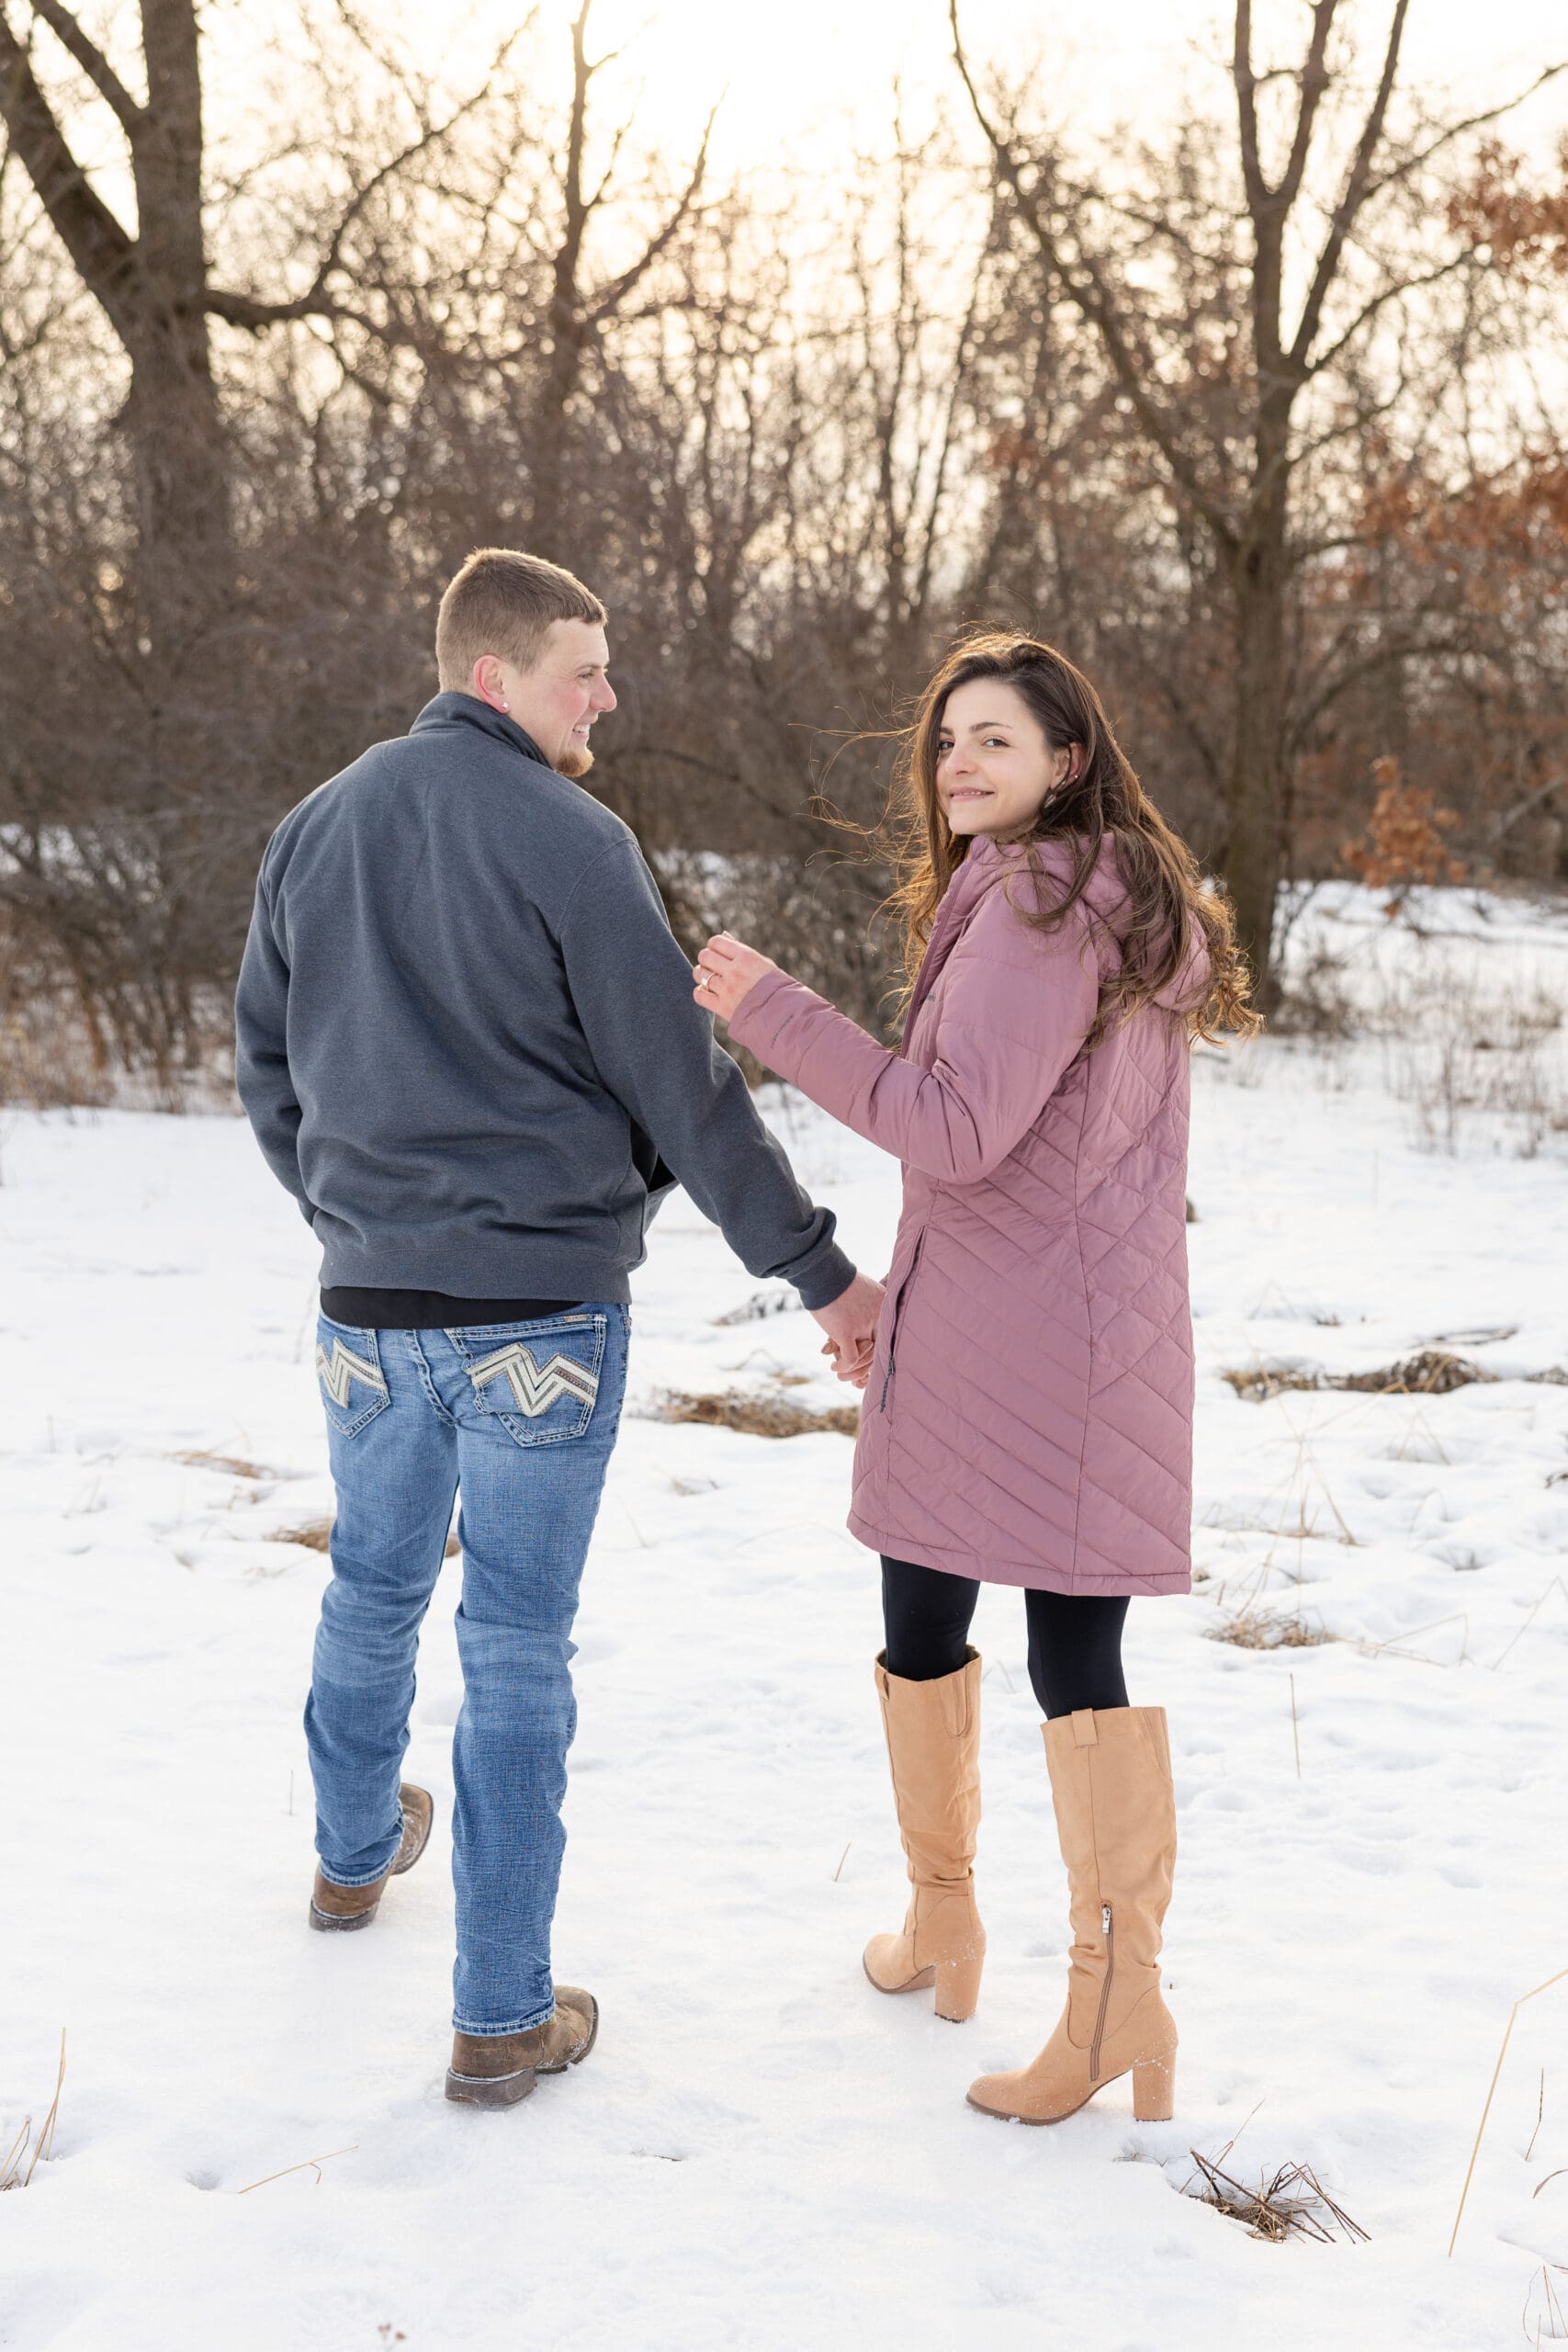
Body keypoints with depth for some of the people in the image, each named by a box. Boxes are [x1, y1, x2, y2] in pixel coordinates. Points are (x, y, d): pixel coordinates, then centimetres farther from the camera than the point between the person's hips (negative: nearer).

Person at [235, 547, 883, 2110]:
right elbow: (684, 1089, -14)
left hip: (368, 1303, 6)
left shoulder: (314, 832, 6)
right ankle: (503, 2016, 9)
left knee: (373, 1586, 25)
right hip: (544, 1305, -6)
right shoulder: (569, 841, -14)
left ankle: (355, 1851, 49)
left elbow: (266, 1065, 14)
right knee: (516, 1644, 1)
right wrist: (819, 1272, -6)